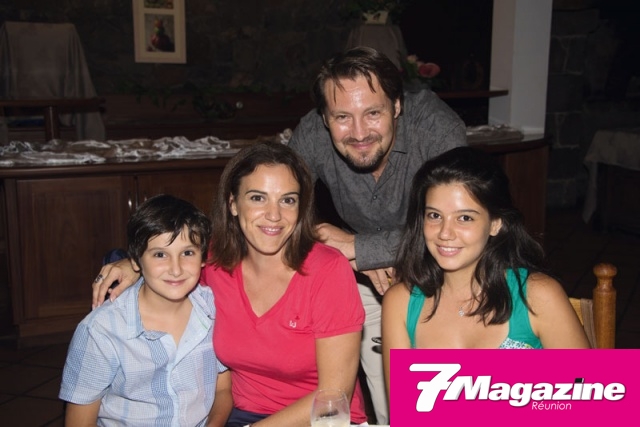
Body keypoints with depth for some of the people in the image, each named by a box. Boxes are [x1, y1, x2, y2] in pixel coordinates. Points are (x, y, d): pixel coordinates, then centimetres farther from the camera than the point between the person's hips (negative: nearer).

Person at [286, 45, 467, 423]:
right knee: (389, 411, 7)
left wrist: (356, 247, -33)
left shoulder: (435, 123, -29)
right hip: (367, 278, 2)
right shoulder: (312, 136, -22)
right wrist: (358, 261, -29)